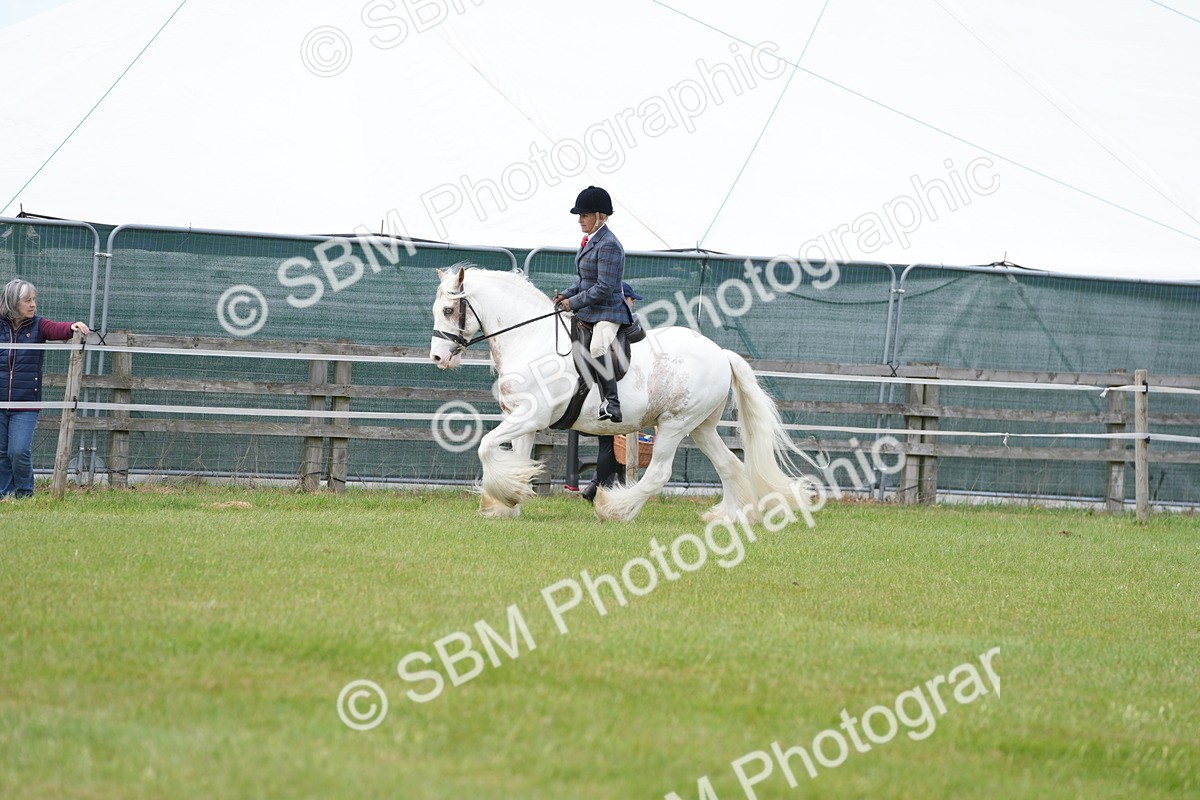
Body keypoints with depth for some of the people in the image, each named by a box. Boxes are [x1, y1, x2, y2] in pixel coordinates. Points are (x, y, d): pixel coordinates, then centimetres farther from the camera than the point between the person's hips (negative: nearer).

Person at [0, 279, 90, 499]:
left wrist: (72, 327, -34)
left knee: (20, 451, -9)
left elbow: (56, 329, -15)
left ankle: (25, 495, 8)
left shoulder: (37, 325, 4)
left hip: (26, 404, -1)